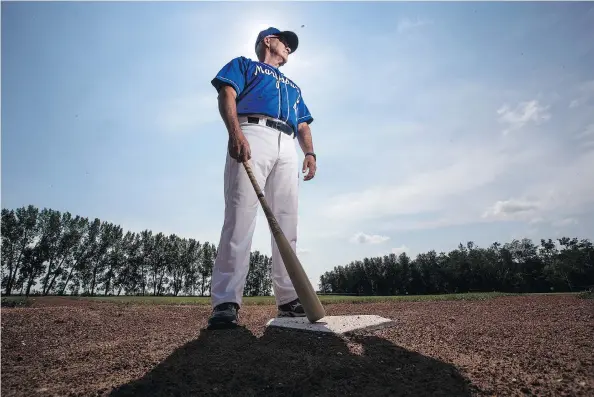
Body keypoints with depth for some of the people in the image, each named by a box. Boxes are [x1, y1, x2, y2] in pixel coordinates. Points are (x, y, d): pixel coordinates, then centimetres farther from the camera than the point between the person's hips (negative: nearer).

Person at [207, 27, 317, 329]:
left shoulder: (293, 86, 39)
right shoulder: (244, 64, 24)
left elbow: (302, 125, 28)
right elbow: (227, 95, 4)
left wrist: (309, 152, 6)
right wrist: (235, 132, -17)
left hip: (287, 147, 6)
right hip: (252, 134, -5)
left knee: (286, 224, -4)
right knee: (240, 218, -19)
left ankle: (287, 298, -1)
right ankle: (226, 303, -21)